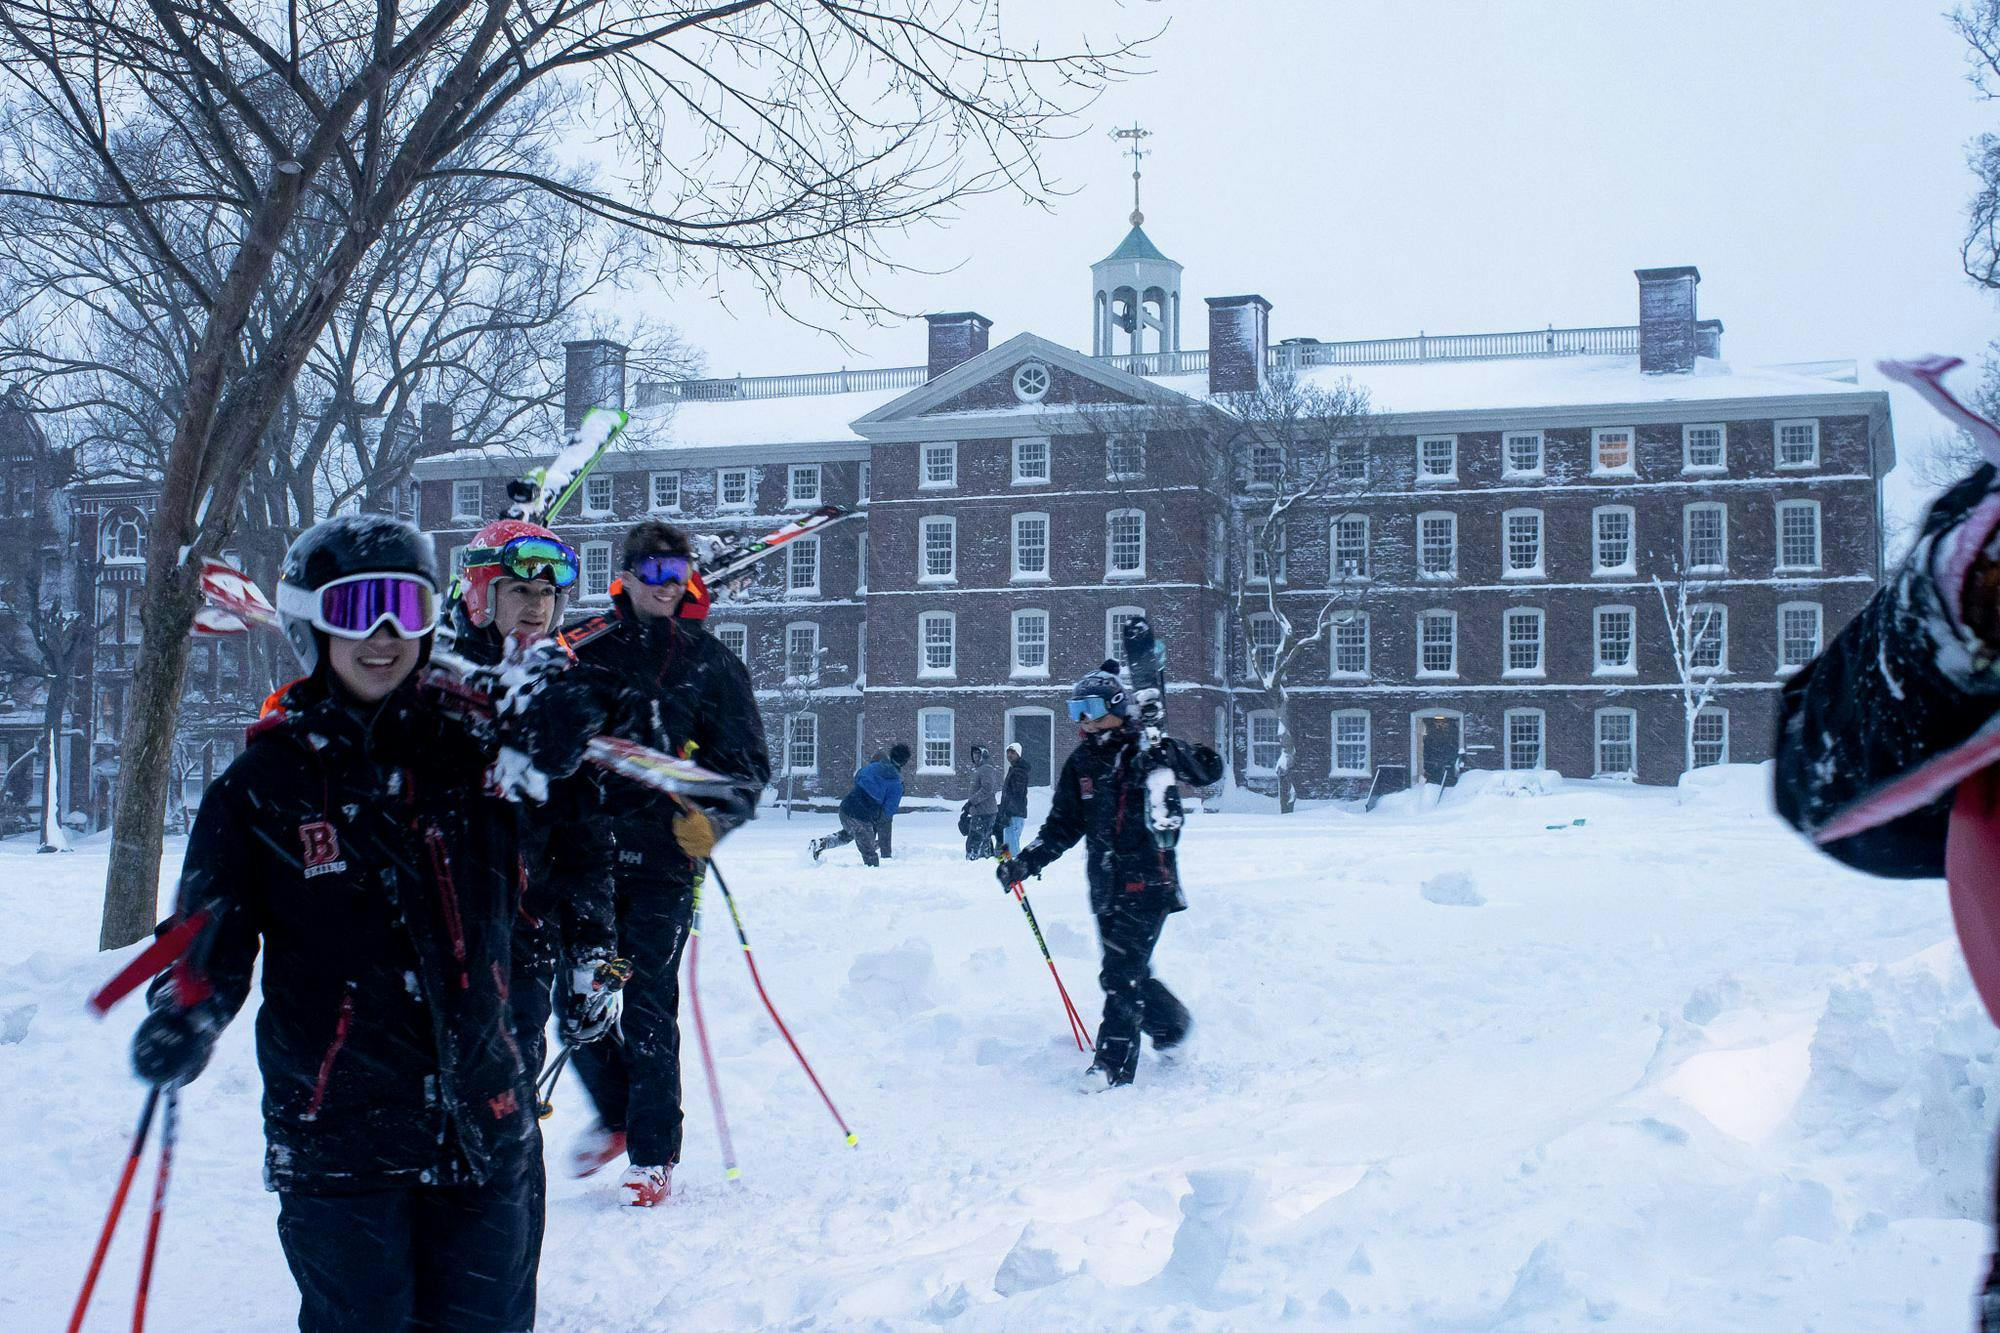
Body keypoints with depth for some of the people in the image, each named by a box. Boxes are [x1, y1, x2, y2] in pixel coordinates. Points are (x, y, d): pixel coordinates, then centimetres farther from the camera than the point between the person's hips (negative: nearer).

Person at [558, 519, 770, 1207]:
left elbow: (748, 764, 3)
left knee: (647, 1007, -6)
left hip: (662, 859, -2)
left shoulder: (710, 663, 3)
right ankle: (615, 1116, 29)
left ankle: (653, 1156, 4)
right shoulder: (582, 649, 6)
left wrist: (710, 817, -13)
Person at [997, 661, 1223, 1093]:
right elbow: (1063, 827, 13)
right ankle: (1170, 1022, 37)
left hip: (1148, 882, -6)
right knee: (1127, 972, 11)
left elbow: (1209, 769, -13)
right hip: (1107, 889, 6)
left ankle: (1114, 1061, -7)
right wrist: (1025, 862, 1)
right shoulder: (1080, 764, 11)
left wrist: (1169, 750, -30)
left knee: (1121, 972, -12)